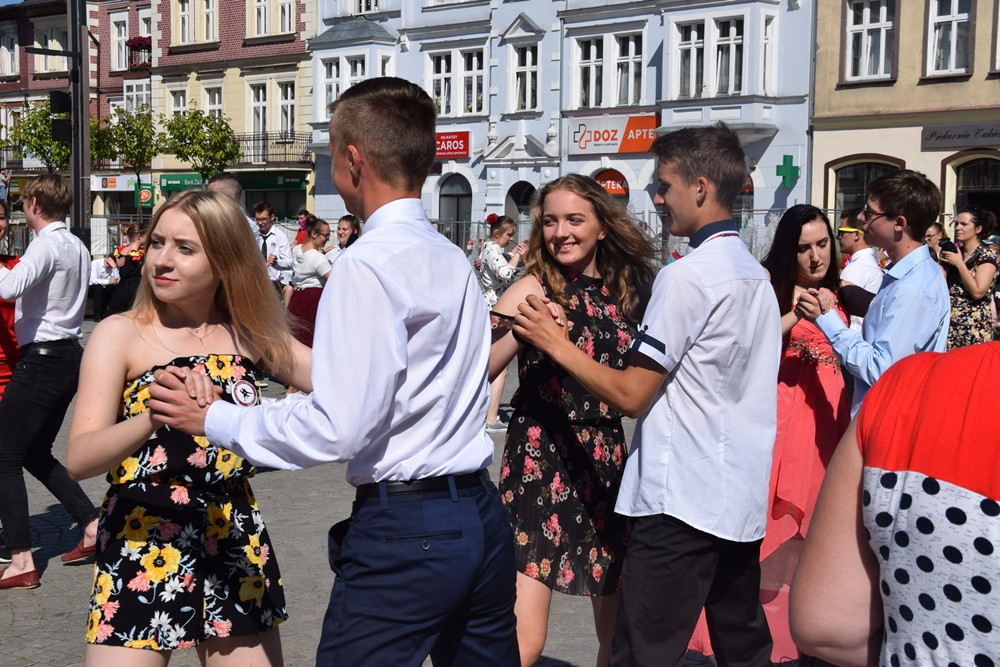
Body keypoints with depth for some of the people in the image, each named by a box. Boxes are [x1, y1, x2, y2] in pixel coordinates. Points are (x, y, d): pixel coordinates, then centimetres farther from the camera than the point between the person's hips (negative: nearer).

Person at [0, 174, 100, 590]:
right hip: (70, 355, 9)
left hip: (42, 360, -9)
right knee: (36, 454, 19)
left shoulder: (46, 245, -15)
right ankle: (93, 527, 17)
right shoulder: (78, 247, 14)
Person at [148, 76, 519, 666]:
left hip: (403, 529, -8)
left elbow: (338, 428, -19)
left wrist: (215, 419, -7)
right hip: (483, 515, 8)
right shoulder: (454, 260, 11)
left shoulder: (367, 266, -14)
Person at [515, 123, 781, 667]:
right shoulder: (756, 275, 13)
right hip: (742, 497, 9)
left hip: (681, 501, -9)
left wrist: (557, 344, -4)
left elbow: (630, 395, -15)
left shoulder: (686, 275, -14)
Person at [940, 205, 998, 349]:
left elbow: (978, 292, -16)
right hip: (949, 323, 5)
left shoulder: (988, 255, -6)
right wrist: (943, 261, 0)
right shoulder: (954, 252, 12)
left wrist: (959, 264, -12)